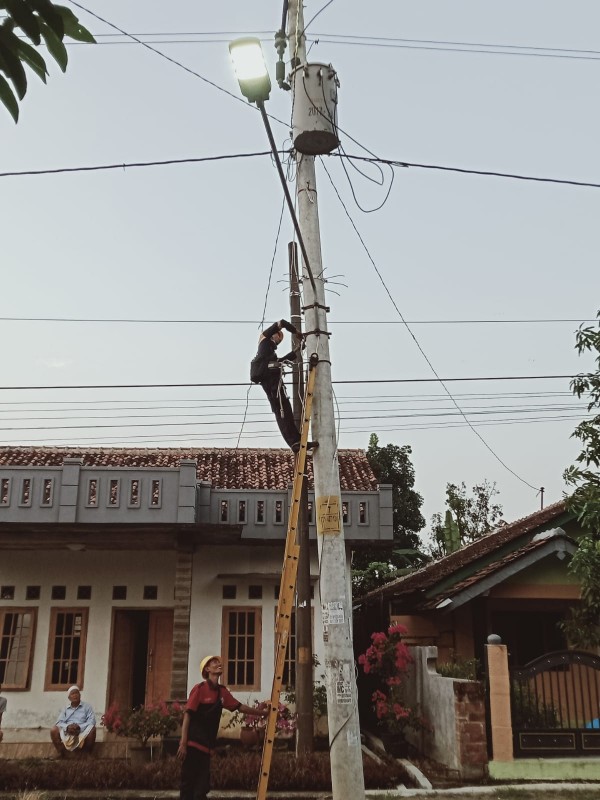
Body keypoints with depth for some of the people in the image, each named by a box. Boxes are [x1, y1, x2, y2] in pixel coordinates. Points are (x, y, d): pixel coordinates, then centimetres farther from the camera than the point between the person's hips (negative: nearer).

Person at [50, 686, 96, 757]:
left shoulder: (87, 706, 10)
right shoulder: (65, 708, 17)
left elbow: (92, 721, -3)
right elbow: (59, 722, 5)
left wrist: (80, 727, -20)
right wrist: (67, 727, -17)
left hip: (82, 733, -2)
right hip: (67, 734, 2)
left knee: (92, 728, -31)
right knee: (53, 730, -22)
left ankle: (88, 754, -15)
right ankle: (61, 755, -16)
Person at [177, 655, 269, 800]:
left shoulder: (222, 691, 10)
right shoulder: (199, 689, -10)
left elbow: (239, 706, 18)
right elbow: (187, 716, -13)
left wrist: (261, 712, 18)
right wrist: (183, 743, -19)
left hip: (206, 746, 7)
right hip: (193, 745, -7)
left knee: (202, 785, 8)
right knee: (188, 784, -4)